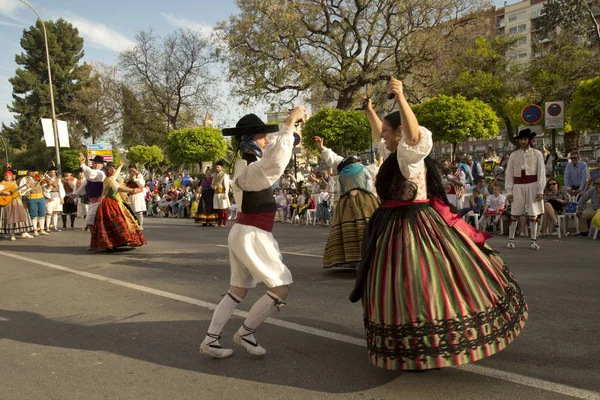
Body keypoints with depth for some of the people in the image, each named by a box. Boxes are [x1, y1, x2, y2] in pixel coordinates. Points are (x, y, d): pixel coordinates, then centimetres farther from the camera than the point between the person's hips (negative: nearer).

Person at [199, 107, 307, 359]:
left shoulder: (246, 164, 9)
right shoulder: (251, 170, -21)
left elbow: (274, 148, 24)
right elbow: (276, 162, -42)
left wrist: (291, 123, 12)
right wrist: (289, 123, -35)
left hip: (243, 234, 10)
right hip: (252, 236, -10)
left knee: (238, 291, 17)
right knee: (281, 288, -1)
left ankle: (210, 340, 22)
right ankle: (245, 333, 12)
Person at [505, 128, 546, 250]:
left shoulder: (537, 154, 5)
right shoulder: (514, 155, 7)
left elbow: (541, 173, 2)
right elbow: (509, 174, 7)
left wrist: (540, 191, -4)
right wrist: (509, 192, 1)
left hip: (533, 186, -1)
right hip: (518, 187, 1)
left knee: (533, 215, 3)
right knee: (514, 215, 1)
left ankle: (533, 241, 11)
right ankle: (511, 240, 9)